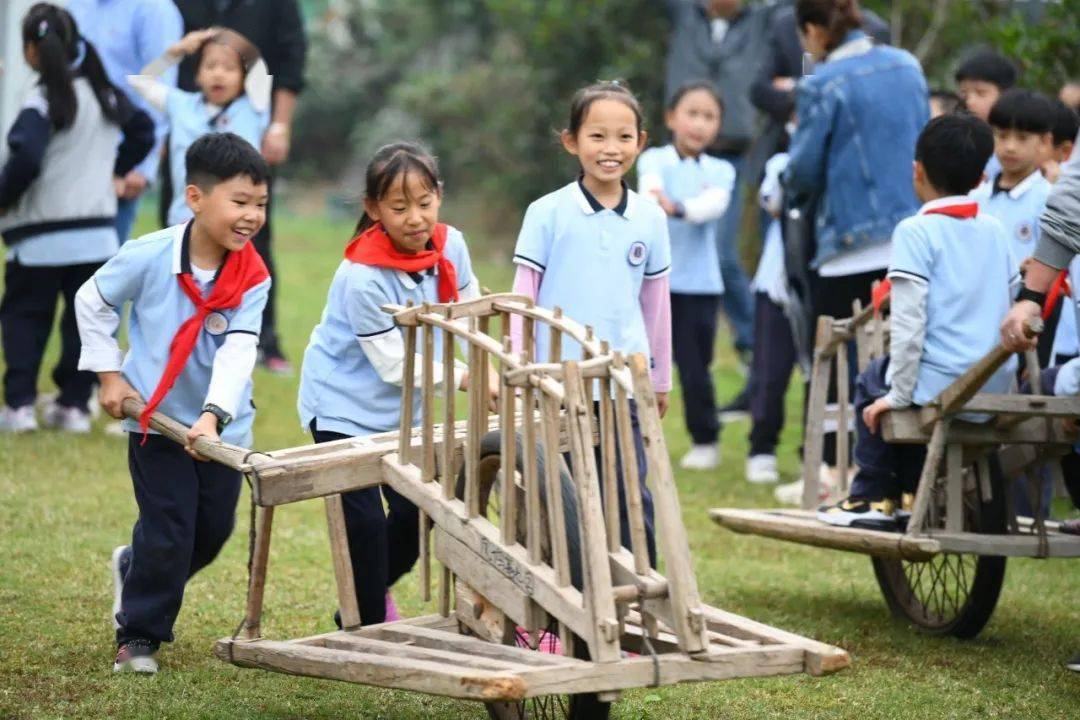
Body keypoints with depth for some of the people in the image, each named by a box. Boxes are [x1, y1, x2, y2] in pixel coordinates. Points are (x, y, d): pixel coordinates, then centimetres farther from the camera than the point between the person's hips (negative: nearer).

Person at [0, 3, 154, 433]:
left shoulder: (41, 103, -14)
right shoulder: (106, 95, 7)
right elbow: (143, 131, 17)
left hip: (40, 237, -5)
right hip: (98, 232, 5)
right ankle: (74, 405, 9)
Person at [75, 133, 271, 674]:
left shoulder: (252, 278, -12)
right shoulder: (149, 257, -18)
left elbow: (238, 351, -22)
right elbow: (91, 301, -2)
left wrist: (212, 416, -36)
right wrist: (110, 375, -3)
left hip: (221, 425, 4)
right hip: (155, 417, -3)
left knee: (213, 530, 13)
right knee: (167, 532, -6)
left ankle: (136, 570, 41)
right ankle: (138, 634, 12)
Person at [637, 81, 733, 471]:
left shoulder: (720, 171, 7)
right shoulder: (655, 160, 3)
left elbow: (714, 205, -14)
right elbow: (650, 183, -20)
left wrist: (677, 207, -35)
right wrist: (650, 198, -46)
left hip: (699, 282, 1)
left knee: (695, 366, 1)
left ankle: (706, 441, 17)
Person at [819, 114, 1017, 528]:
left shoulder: (916, 232, -10)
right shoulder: (995, 231, 9)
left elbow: (908, 322, -15)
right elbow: (1010, 306, 15)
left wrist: (898, 394, -8)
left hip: (940, 386, -6)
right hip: (998, 391, 6)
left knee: (871, 382, 24)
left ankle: (874, 497, 23)